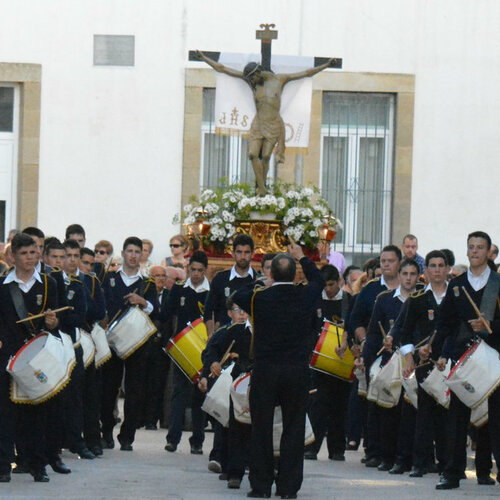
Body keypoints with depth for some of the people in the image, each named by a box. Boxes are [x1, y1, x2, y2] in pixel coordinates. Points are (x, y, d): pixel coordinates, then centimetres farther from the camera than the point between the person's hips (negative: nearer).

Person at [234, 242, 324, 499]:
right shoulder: (305, 296, -4)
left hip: (264, 372, -1)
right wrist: (302, 258, 31)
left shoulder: (258, 298, -7)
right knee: (293, 428, 7)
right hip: (297, 371, 1)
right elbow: (319, 280, 19)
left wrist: (262, 285, 25)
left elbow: (237, 295, 15)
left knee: (261, 428, 6)